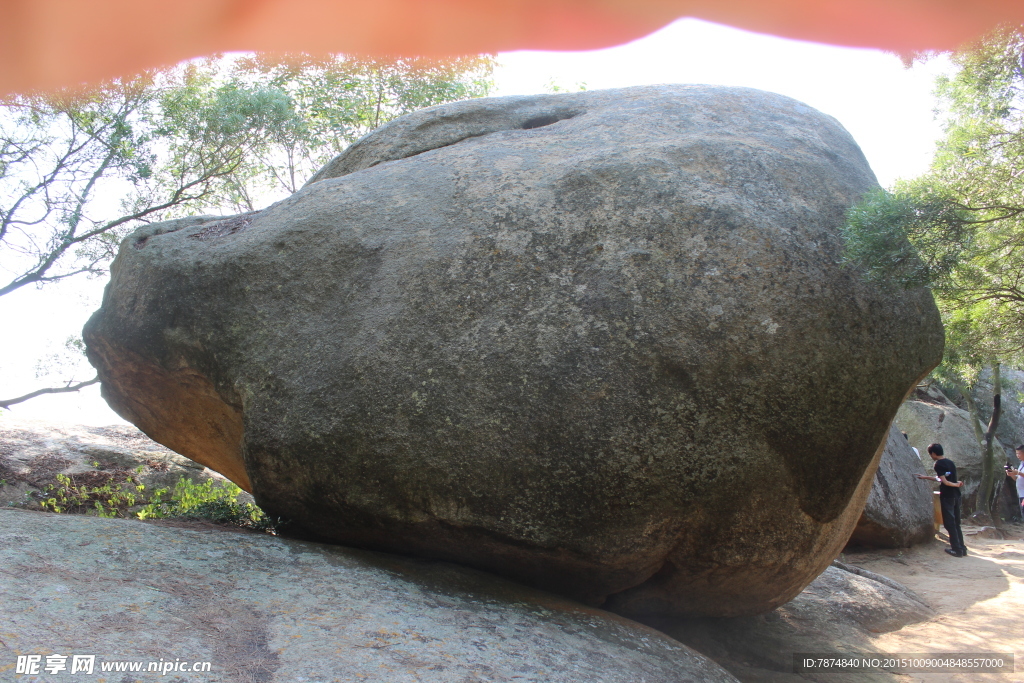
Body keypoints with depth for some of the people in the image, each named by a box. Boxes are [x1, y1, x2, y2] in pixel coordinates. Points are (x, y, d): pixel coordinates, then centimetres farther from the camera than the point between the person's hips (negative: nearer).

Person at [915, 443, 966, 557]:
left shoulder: (939, 464, -10)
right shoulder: (950, 462, 14)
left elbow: (944, 481, -18)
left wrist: (956, 484, -4)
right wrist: (926, 477, 32)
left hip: (947, 496, -8)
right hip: (956, 495, 8)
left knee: (949, 523, -1)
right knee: (956, 523, 14)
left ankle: (957, 549, 0)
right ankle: (962, 548, 16)